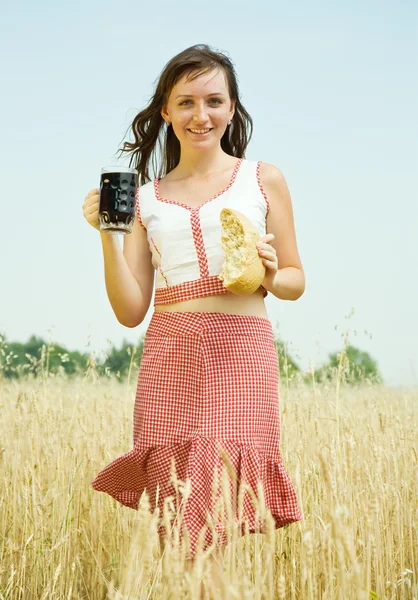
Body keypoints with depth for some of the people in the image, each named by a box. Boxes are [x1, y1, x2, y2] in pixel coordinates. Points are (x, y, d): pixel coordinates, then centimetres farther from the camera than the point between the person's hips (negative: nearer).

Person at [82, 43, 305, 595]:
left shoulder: (263, 180, 10)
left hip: (242, 352, -1)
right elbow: (130, 311, 9)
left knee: (228, 506, -13)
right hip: (170, 360, 2)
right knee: (175, 516, -5)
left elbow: (296, 281, 15)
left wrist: (270, 275, -8)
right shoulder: (147, 198, 14)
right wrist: (107, 235, -3)